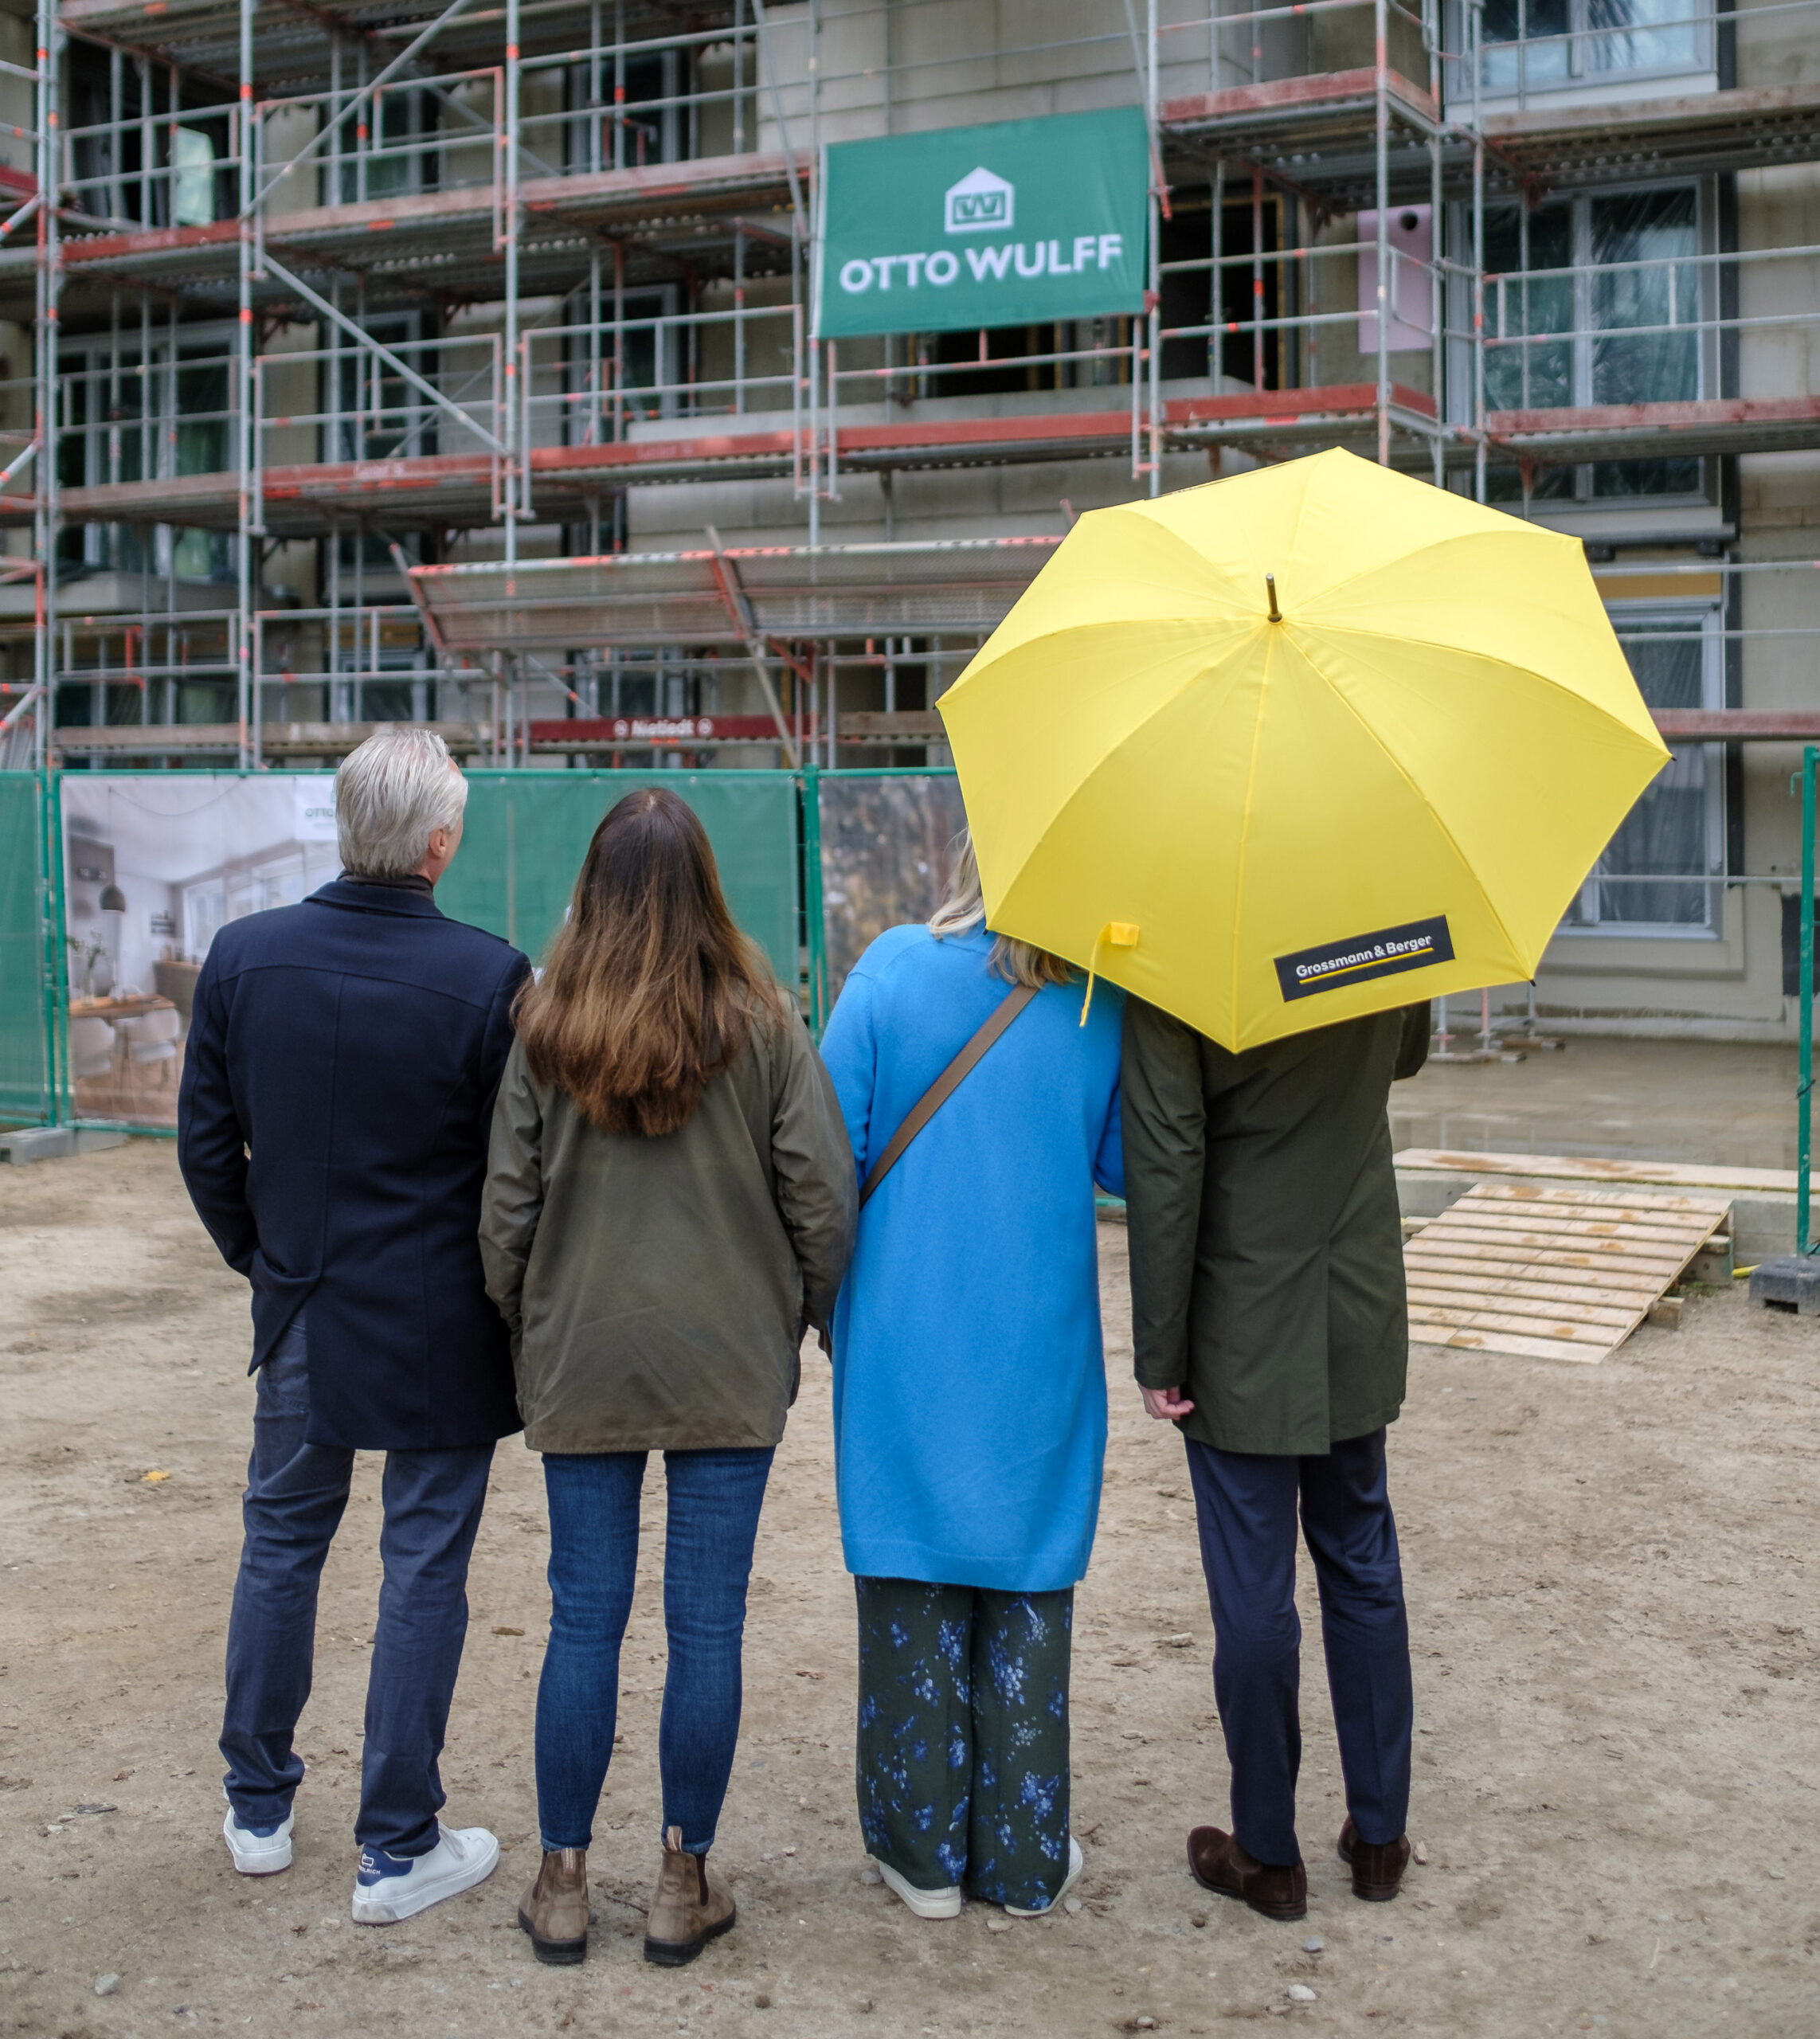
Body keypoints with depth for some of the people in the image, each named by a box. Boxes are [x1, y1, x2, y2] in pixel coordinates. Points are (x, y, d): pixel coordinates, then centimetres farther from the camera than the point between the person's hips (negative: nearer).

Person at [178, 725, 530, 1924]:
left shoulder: (244, 958, -6)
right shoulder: (488, 978, -18)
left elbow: (206, 1144, 3)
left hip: (302, 1317, 4)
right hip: (442, 1330, -4)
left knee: (281, 1546, 20)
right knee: (425, 1569, 7)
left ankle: (260, 1810, 33)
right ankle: (398, 1850, 17)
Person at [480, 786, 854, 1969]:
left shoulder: (546, 1029, -3)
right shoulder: (762, 1023, -6)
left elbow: (508, 1207, 1)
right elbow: (822, 1194, -4)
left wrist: (523, 1329, 15)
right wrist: (818, 1317, 11)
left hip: (581, 1361, 1)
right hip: (729, 1360, -1)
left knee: (585, 1617, 9)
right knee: (708, 1623, 7)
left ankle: (563, 1881, 18)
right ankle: (686, 1885, 15)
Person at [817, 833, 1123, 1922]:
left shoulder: (893, 969, -9)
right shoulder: (1099, 1001, -6)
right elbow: (1125, 1166, 1)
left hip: (907, 1343, -1)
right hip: (1041, 1352, 1)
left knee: (913, 1591, 10)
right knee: (1029, 1590, 13)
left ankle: (924, 1851, 21)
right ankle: (1027, 1857, 23)